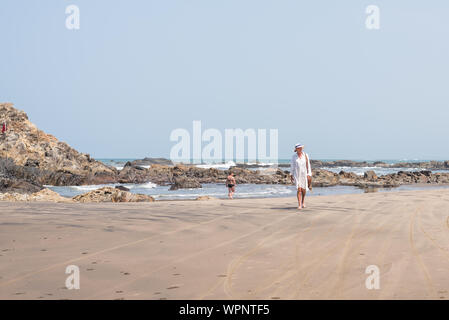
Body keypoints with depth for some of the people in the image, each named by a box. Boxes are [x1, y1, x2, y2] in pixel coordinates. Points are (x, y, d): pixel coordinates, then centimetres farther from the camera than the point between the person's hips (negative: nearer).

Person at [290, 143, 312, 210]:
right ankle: (299, 205, -13)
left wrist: (309, 174, -8)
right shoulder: (294, 156, -2)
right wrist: (291, 175, 5)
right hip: (297, 174, -1)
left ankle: (303, 202, 36)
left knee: (303, 189, 12)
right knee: (299, 189, -12)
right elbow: (292, 166, 5)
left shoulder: (305, 155, -2)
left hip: (304, 174, 1)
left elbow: (308, 165, -2)